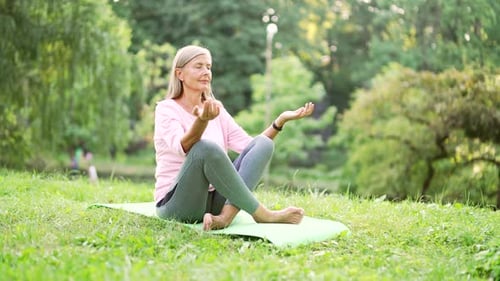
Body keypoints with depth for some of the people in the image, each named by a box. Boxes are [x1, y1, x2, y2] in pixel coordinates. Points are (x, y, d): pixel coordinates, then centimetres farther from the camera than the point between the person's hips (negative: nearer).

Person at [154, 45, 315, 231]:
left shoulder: (217, 110, 14)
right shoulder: (166, 109, -4)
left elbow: (249, 145, 6)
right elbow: (184, 147, -24)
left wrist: (281, 121, -7)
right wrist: (202, 121, -44)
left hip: (214, 201, 6)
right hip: (177, 204, -6)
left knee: (263, 143, -12)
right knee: (206, 147, -34)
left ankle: (226, 216, -32)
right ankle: (260, 214, -23)